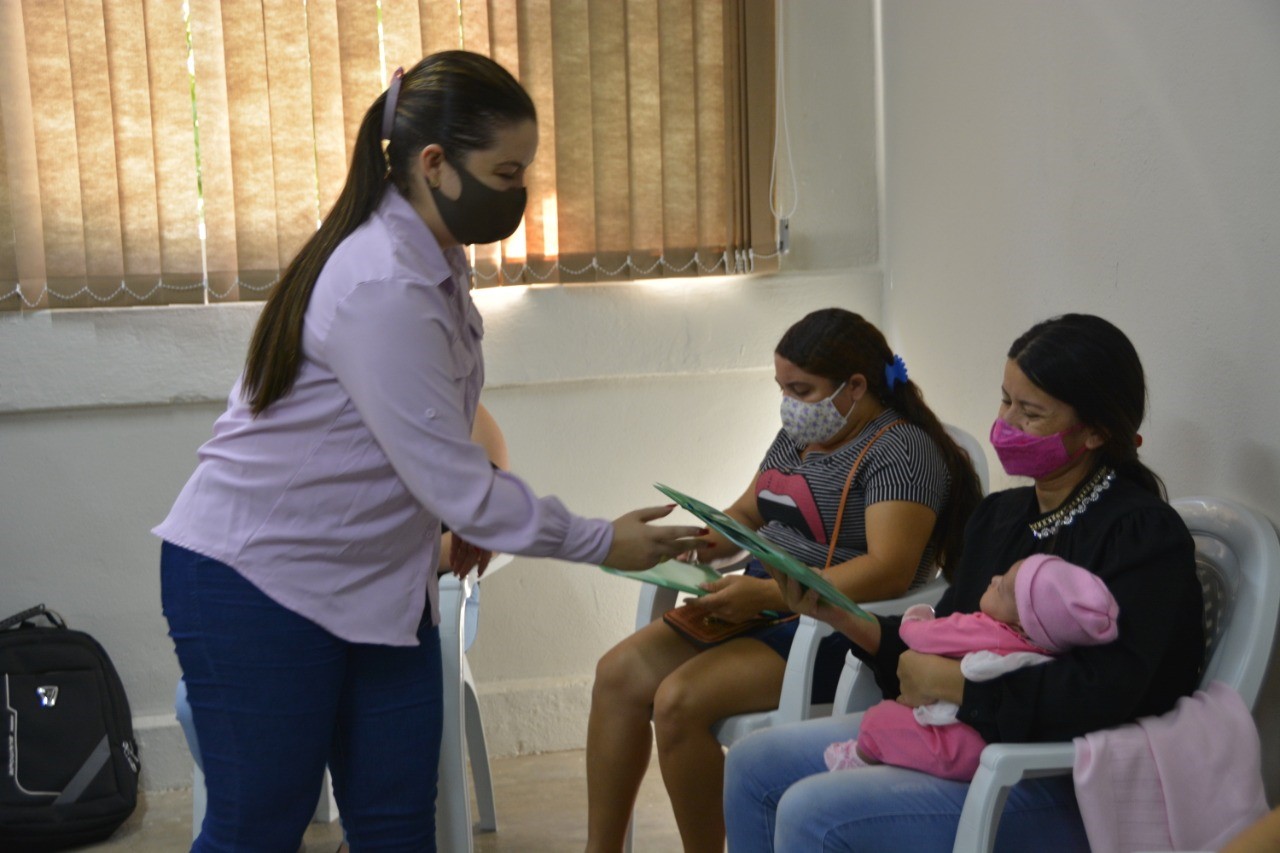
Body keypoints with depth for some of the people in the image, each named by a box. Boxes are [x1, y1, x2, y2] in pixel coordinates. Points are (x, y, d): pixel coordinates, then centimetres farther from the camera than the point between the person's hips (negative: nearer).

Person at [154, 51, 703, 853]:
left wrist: (457, 526, 0)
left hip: (373, 578, 9)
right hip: (259, 580, -9)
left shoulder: (435, 258, 4)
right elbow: (456, 483, -24)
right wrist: (600, 541, -15)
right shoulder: (380, 285, -26)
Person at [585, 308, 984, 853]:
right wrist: (707, 542, 1)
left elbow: (889, 572, -25)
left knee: (679, 701, -26)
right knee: (619, 673, -8)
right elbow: (748, 513, 26)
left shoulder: (902, 451, -12)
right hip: (759, 609, 9)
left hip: (836, 632, -9)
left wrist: (765, 593, -33)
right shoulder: (800, 435, 16)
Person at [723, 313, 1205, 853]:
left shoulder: (1145, 535, -14)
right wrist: (843, 618, -7)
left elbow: (1102, 693, -25)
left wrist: (948, 682, -17)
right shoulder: (1001, 515, 12)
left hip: (1060, 787, -9)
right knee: (753, 763, 6)